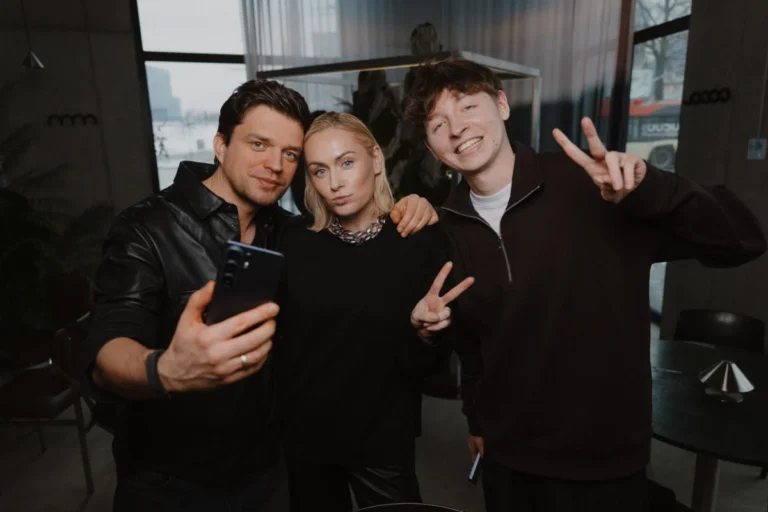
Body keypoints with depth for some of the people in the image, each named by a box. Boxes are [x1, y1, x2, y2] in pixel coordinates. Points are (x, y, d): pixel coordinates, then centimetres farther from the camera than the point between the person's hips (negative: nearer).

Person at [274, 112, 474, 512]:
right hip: (304, 437, 2)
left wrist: (422, 332, -28)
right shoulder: (293, 242, -8)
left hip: (383, 441, -2)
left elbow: (418, 367, -10)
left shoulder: (424, 243, -14)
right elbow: (274, 340, -1)